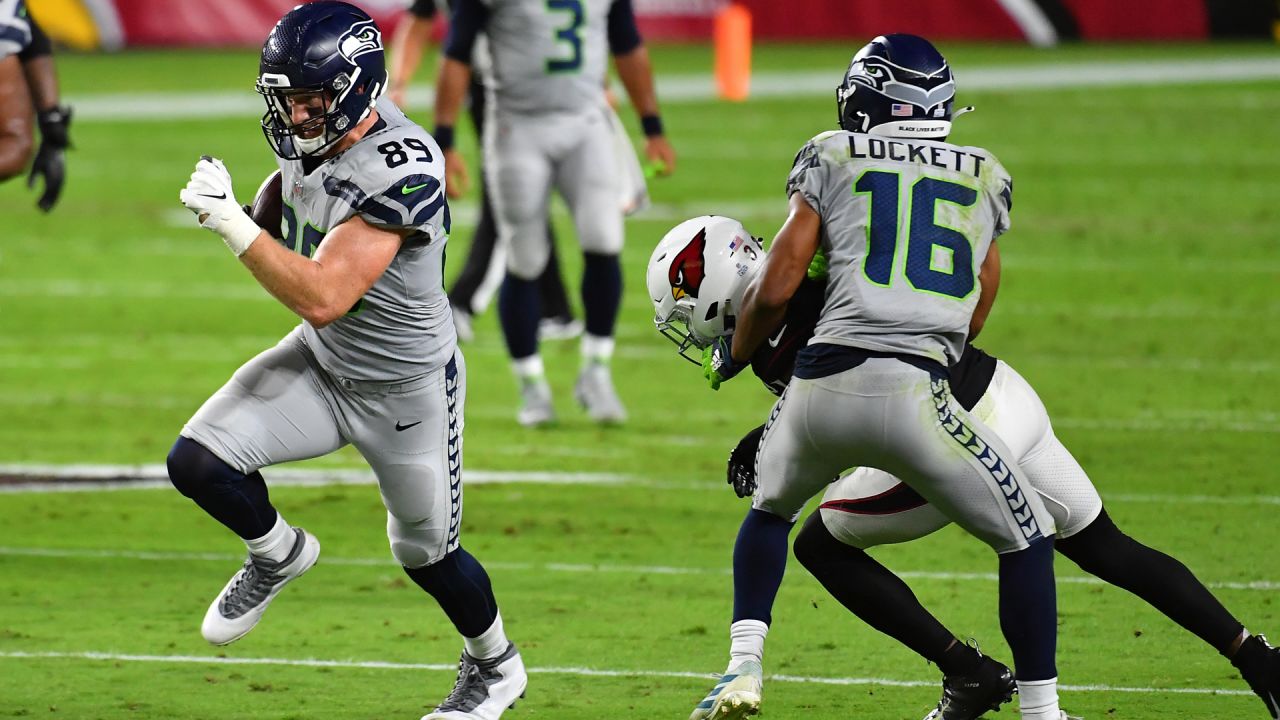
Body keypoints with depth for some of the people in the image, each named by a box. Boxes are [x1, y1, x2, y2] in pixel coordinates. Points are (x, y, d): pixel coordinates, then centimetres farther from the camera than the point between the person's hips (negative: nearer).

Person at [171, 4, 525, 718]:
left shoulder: (401, 171, -35)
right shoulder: (310, 131, -11)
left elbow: (324, 298, -39)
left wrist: (232, 224, -42)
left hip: (406, 391, -6)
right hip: (321, 363, 6)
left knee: (426, 553, 14)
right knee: (197, 462, -12)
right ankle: (278, 554, 20)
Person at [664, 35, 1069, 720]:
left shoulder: (832, 159, 12)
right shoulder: (986, 180, 18)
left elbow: (775, 289, 8)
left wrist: (731, 355, 26)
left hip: (821, 382, 1)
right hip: (914, 395, -1)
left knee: (770, 509, 32)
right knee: (1027, 540, 16)